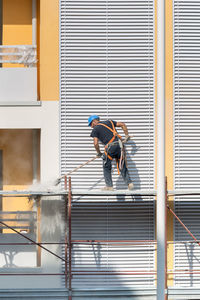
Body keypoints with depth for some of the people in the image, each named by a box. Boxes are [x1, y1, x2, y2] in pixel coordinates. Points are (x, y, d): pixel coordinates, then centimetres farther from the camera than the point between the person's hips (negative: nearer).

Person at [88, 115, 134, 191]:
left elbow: (96, 143, -2)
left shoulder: (95, 129, 8)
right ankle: (129, 182, 4)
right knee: (122, 166, 14)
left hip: (110, 147, -5)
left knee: (106, 167, 12)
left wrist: (99, 153, 14)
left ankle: (109, 186, 9)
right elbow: (122, 124, 22)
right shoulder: (109, 122, 23)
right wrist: (127, 136, 27)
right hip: (119, 144, 5)